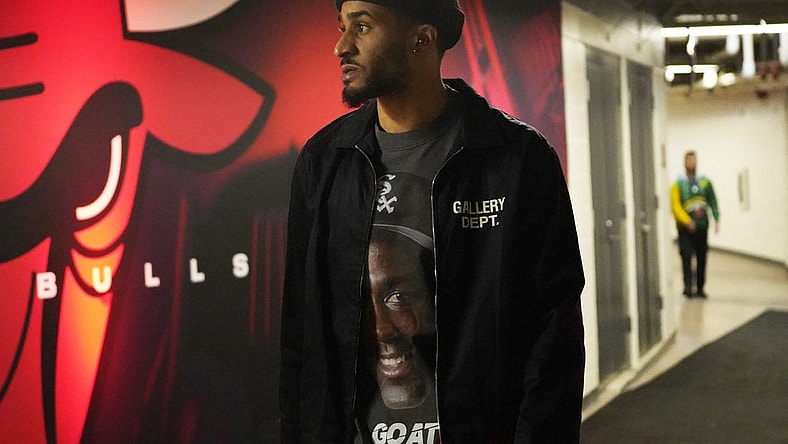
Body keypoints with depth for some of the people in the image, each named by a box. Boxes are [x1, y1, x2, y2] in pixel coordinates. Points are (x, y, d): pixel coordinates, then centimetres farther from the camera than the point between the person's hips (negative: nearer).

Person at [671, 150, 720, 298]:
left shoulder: (705, 183, 8)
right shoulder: (678, 185, -4)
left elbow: (713, 202, 7)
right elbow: (675, 206, -12)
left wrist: (716, 219, -6)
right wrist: (687, 221, -24)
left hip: (702, 226, 4)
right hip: (685, 228, -4)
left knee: (702, 258, 7)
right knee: (686, 256, -12)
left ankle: (700, 288, 17)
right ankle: (688, 286, -10)